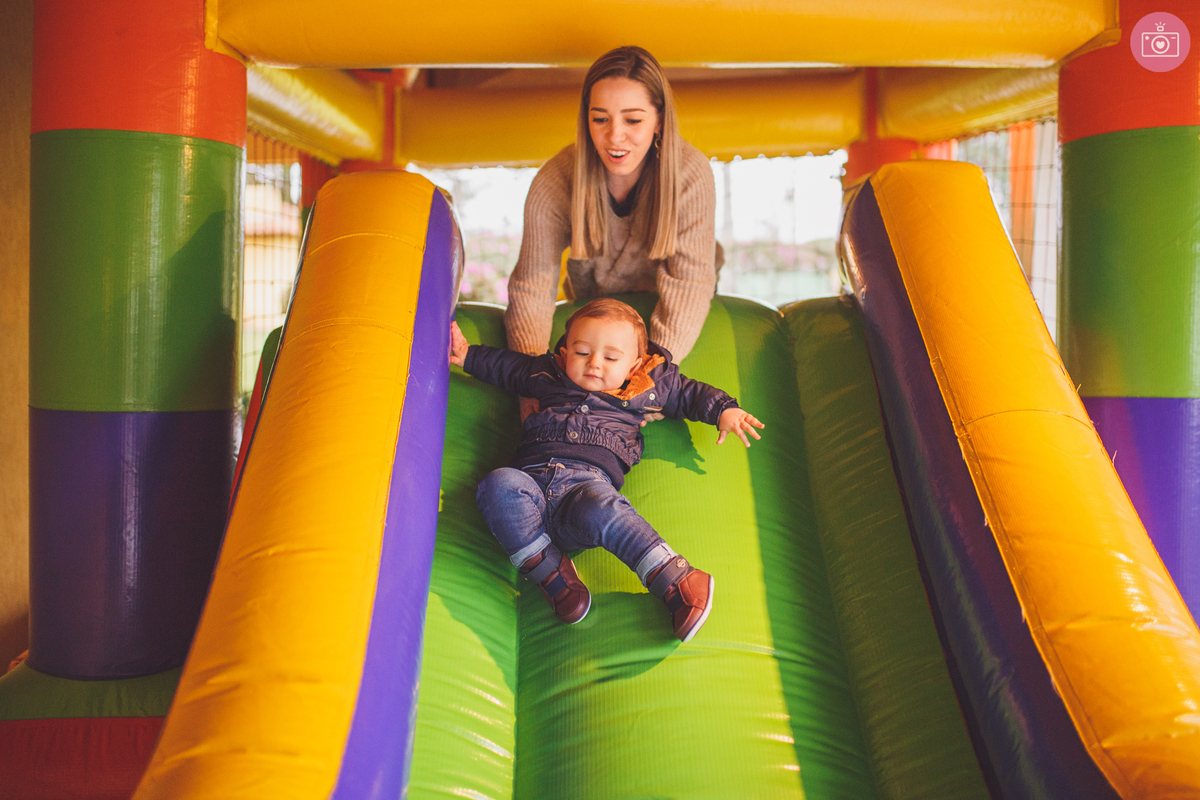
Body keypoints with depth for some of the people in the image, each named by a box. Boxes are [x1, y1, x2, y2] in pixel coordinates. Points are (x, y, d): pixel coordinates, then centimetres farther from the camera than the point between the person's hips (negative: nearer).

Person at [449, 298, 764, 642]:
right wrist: (468, 356, 41)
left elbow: (690, 394, 36)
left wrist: (724, 411, 22)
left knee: (598, 506, -40)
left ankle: (675, 581, -42)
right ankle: (551, 573, -26)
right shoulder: (547, 375, 28)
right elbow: (506, 365, 44)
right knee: (498, 485, -34)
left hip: (589, 479, -2)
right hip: (531, 475, 3)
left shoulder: (648, 388, 25)